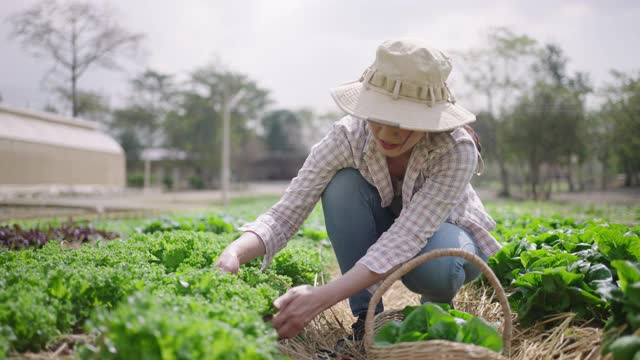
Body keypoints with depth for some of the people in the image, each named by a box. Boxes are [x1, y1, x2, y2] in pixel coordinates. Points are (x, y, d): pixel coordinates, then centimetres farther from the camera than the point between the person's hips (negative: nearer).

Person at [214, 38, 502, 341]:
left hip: (439, 233, -2)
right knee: (343, 184, -31)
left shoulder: (456, 150, -35)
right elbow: (286, 213, -32)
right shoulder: (348, 136, -29)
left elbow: (405, 239, -44)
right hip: (375, 236, 2)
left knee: (433, 266, -39)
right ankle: (367, 317, -17)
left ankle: (437, 306, -2)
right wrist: (235, 253, -53)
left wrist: (323, 296, -56)